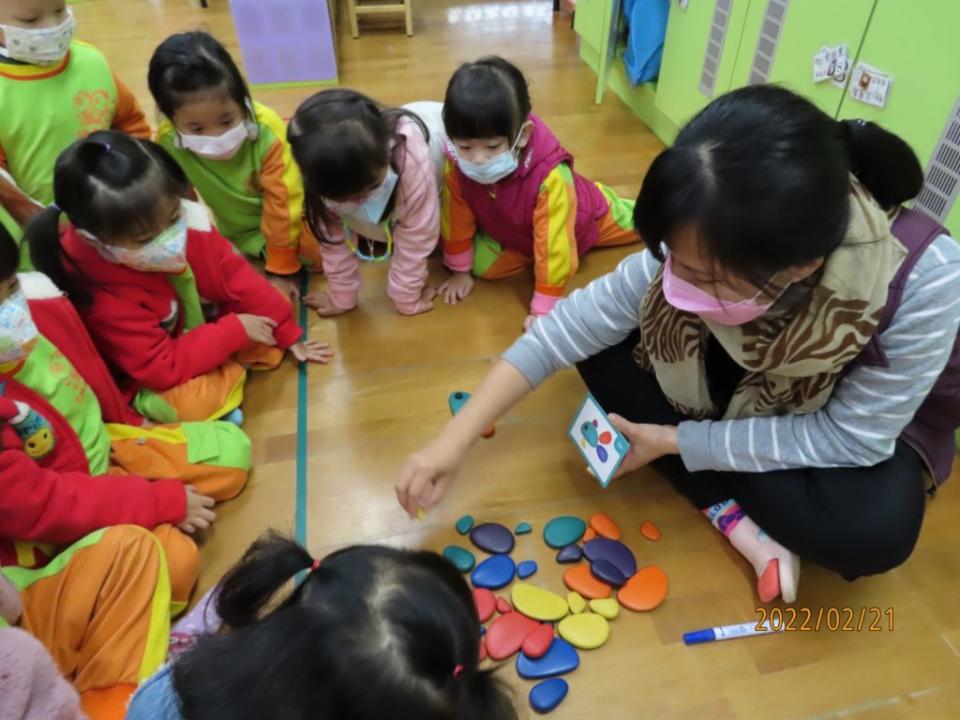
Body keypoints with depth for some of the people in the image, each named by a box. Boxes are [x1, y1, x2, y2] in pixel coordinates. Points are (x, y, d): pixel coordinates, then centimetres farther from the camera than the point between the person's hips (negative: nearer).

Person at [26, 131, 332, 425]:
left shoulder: (187, 222, -25)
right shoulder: (105, 295, -36)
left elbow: (236, 274, -12)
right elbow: (162, 369, -32)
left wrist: (288, 334, -8)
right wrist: (235, 331, -31)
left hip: (208, 322, 5)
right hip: (158, 378, -5)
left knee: (273, 305, -4)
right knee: (192, 401, -34)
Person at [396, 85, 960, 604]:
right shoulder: (704, 247, -30)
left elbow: (850, 438, -28)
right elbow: (573, 324, -26)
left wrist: (673, 440, -30)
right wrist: (455, 442, -28)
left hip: (867, 420, -3)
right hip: (748, 382, 4)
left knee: (875, 528, -35)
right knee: (605, 346, -18)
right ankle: (738, 517, -15)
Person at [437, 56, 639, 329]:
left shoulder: (550, 176, -47)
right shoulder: (456, 165, -33)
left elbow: (553, 244, -41)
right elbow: (457, 219, -17)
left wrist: (544, 309, -35)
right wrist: (461, 271, -6)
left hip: (582, 219, -3)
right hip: (513, 234, 3)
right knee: (481, 263, -17)